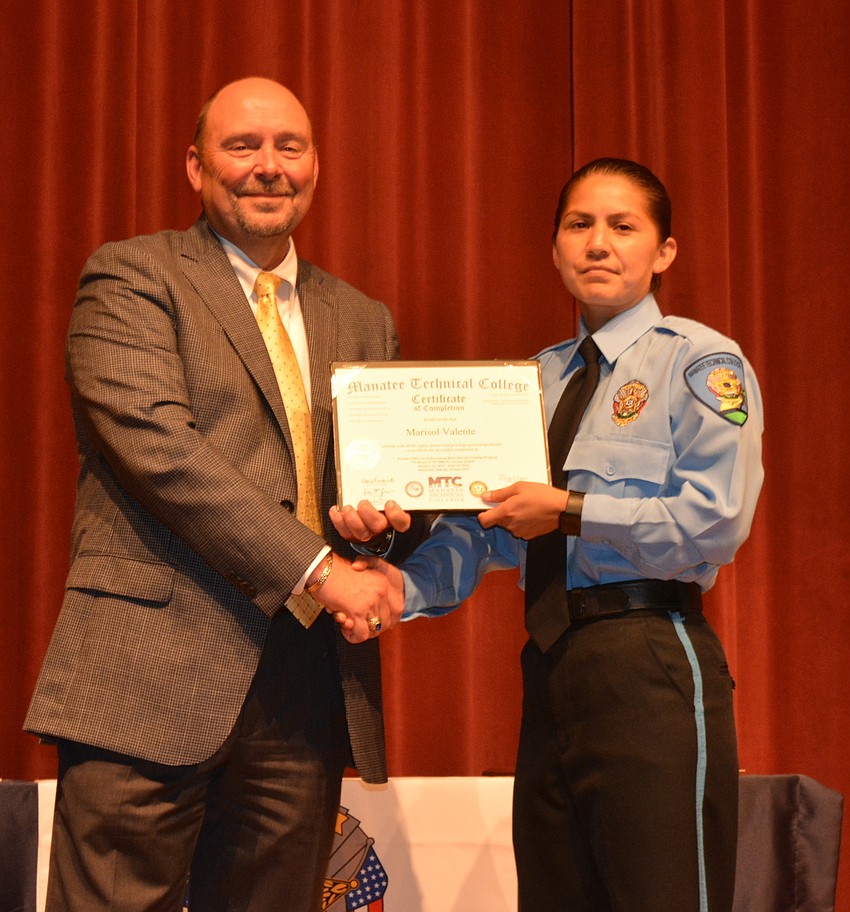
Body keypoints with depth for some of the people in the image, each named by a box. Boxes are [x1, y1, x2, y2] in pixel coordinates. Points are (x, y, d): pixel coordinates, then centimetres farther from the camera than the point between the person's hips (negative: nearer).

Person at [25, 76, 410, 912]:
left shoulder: (361, 322, 20)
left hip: (309, 684, 5)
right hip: (155, 676, -5)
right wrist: (318, 571, -15)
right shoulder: (131, 277, 2)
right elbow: (157, 447, -11)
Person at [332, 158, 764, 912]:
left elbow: (715, 523, -13)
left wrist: (570, 510, -12)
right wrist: (407, 585, -8)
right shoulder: (535, 381, 19)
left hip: (649, 662, -6)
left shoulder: (700, 362, 0)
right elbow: (485, 531, 11)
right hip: (551, 666, 6)